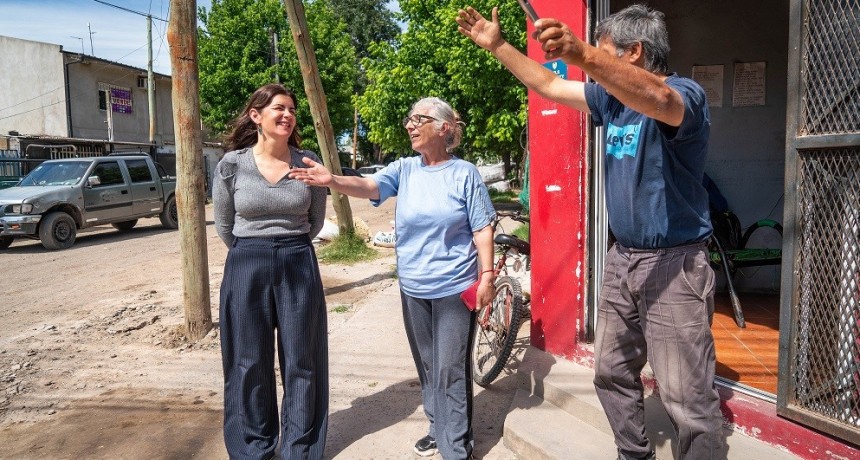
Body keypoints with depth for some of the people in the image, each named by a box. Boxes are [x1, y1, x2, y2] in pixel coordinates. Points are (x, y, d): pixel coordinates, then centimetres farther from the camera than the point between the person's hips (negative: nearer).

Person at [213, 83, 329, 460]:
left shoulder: (308, 162, -2)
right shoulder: (231, 165, -5)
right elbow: (224, 226, 8)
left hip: (299, 266, 1)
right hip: (247, 268, 0)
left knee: (301, 360, 9)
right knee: (250, 362, 10)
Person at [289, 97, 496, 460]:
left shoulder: (464, 173, -6)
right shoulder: (404, 169, 3)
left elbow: (482, 229, -4)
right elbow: (369, 186, -15)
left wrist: (487, 275, -11)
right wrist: (332, 181, -34)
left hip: (454, 288, -4)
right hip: (412, 288, 5)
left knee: (450, 369, 0)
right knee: (426, 364, 17)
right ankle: (437, 428, 35)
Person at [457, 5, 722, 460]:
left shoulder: (686, 93, -14)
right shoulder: (612, 97, 9)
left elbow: (657, 100, -38)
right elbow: (548, 85, 17)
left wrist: (583, 56, -52)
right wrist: (497, 45, 15)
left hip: (674, 265, -8)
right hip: (621, 259, 8)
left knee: (688, 400, -4)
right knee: (611, 374, 17)